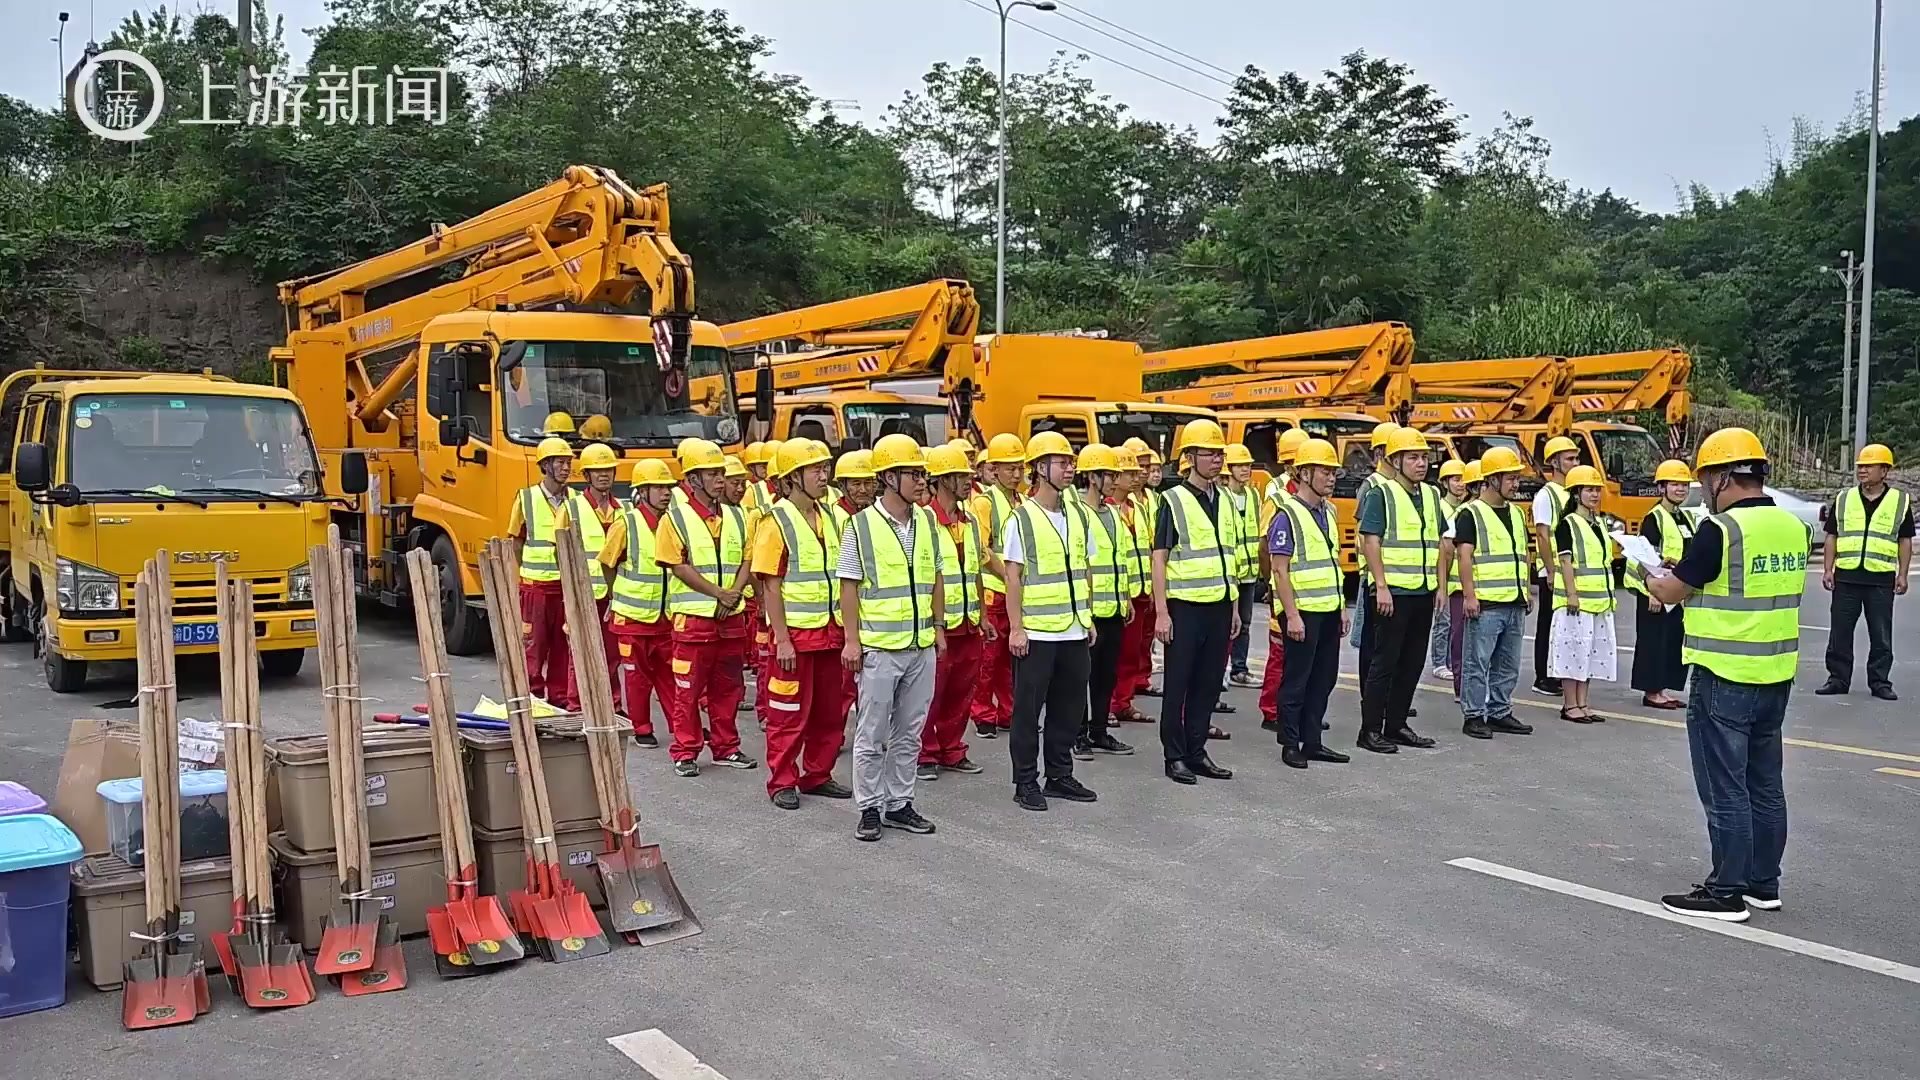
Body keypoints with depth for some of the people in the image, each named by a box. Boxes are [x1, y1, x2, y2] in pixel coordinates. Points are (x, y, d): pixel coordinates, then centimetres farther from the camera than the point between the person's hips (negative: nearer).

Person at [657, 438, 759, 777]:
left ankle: (726, 747, 22)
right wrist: (719, 594, -14)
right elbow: (679, 566, -11)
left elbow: (746, 559, 10)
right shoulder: (675, 518, -6)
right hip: (693, 617, -5)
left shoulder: (735, 516, 10)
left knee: (728, 686, 12)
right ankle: (685, 752, 10)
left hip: (732, 617, 5)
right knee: (688, 688, 1)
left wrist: (735, 593, -8)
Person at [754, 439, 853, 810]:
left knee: (830, 710, 12)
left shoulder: (827, 518, 10)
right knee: (790, 712, 1)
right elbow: (770, 586, -12)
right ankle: (782, 782, 14)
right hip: (795, 632, -7)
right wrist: (782, 639, -16)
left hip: (829, 631, 7)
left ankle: (817, 775, 25)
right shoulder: (776, 521, -9)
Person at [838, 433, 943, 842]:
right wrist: (851, 640, -9)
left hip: (922, 647, 5)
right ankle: (870, 808, 15)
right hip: (879, 648, -5)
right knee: (872, 734, 4)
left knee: (909, 732, 12)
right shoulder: (861, 526, -8)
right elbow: (849, 587, -6)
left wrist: (939, 628, 13)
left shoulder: (927, 521, 7)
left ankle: (899, 803, 24)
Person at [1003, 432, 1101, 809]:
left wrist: (1089, 618, 13)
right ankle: (1026, 782, 12)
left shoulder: (1079, 515, 9)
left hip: (1075, 631, 6)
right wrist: (1016, 629, -12)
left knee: (1069, 707, 12)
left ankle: (1060, 776, 25)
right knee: (1028, 708, 2)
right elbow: (1013, 577, -9)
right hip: (1036, 634, -6)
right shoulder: (1022, 518, -8)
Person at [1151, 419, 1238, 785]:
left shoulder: (1224, 500, 12)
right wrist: (1161, 612, -14)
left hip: (1219, 606, 6)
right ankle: (1174, 756, 9)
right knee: (1178, 683, 1)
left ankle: (1196, 752, 19)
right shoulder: (1173, 500, -7)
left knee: (1209, 683, 10)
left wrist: (1234, 607, 15)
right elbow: (1159, 559, -9)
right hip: (1185, 606, -6)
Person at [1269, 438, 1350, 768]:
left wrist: (1342, 607, 15)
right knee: (1296, 679, 0)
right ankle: (1290, 744, 11)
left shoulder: (1328, 512, 12)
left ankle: (1312, 741, 21)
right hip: (1302, 612, -8)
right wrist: (1291, 615, -19)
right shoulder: (1287, 515, -12)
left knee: (1324, 678, 11)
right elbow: (1280, 570, -15)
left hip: (1329, 611, 8)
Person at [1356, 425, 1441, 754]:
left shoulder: (1432, 495, 13)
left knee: (1412, 662, 11)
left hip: (1424, 592, 7)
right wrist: (1381, 586, -19)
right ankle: (1370, 730, 3)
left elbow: (1438, 543, 18)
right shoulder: (1381, 494, -8)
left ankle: (1396, 724, 21)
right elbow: (1370, 542, -13)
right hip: (1393, 592, -7)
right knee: (1384, 661, -3)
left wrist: (1441, 585, 12)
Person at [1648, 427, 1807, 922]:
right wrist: (1701, 585, 17)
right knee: (1765, 784, 16)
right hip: (1776, 676, 8)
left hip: (1724, 677, -8)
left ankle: (1726, 892, 7)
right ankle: (1763, 883, 26)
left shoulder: (1721, 529, -18)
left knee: (1725, 789, 0)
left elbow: (1672, 592, -10)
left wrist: (1653, 579, 10)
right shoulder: (1791, 526, 7)